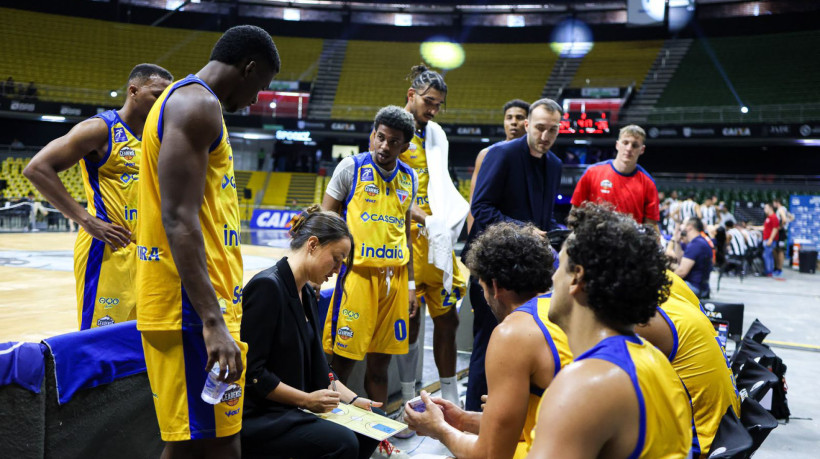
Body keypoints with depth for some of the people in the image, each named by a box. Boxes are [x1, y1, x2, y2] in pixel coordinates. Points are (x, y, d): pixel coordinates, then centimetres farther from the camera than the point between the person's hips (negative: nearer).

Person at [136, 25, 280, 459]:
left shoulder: (184, 100, 21)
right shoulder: (199, 104, -11)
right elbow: (178, 219, -21)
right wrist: (213, 321, -26)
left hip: (198, 301, 10)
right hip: (194, 307, -10)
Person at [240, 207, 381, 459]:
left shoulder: (307, 295, 11)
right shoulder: (267, 286, -18)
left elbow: (317, 366, 17)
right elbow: (252, 372, -20)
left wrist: (353, 400, 6)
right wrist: (307, 400, -16)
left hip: (290, 410, 9)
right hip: (255, 416, -9)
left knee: (366, 435, -3)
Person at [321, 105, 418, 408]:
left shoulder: (409, 178, 11)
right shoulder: (352, 167, -2)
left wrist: (410, 284, 15)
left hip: (394, 277, 4)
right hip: (357, 272, -4)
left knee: (380, 361, 12)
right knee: (343, 359, -3)